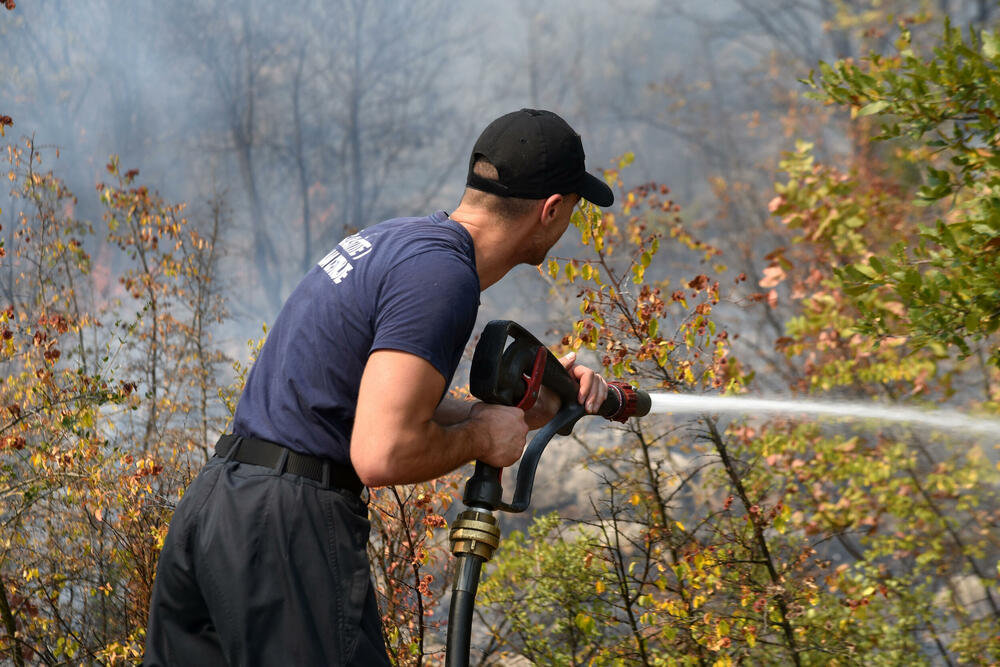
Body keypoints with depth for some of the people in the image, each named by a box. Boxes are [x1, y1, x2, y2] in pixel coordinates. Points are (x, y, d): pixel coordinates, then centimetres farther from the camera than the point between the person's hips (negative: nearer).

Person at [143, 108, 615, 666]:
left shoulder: (397, 239, 15)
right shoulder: (442, 273, -15)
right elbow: (382, 455, -23)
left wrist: (528, 409, 18)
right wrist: (482, 437, -6)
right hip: (289, 528, -10)